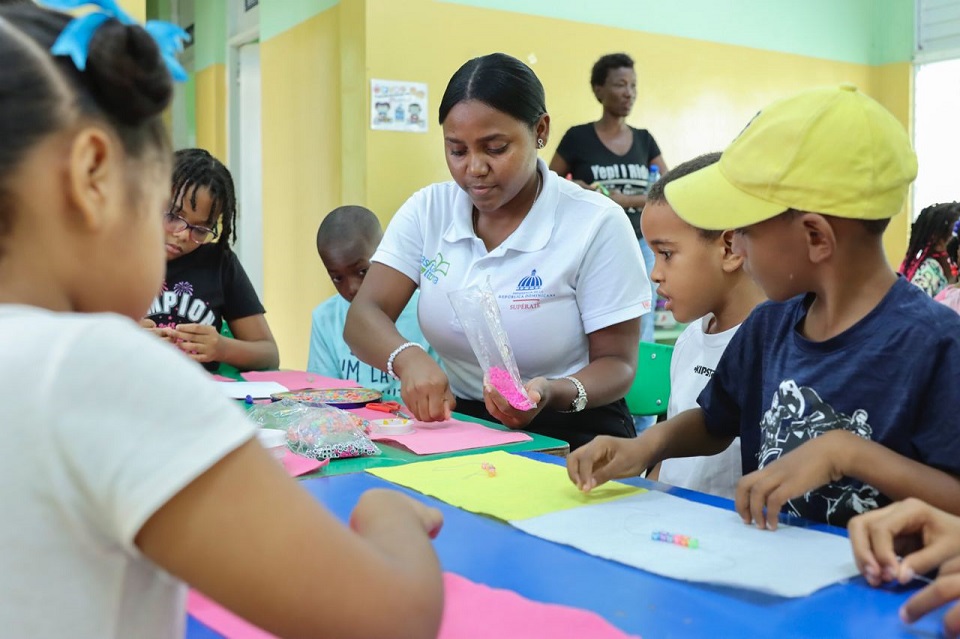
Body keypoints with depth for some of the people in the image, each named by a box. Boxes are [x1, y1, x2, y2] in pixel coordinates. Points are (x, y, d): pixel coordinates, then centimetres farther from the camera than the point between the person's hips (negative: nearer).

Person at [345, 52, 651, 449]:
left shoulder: (596, 224, -11)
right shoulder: (427, 211, 0)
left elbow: (617, 364, -8)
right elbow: (362, 316, -7)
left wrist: (554, 393, -30)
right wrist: (408, 358, -29)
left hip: (570, 436, -4)